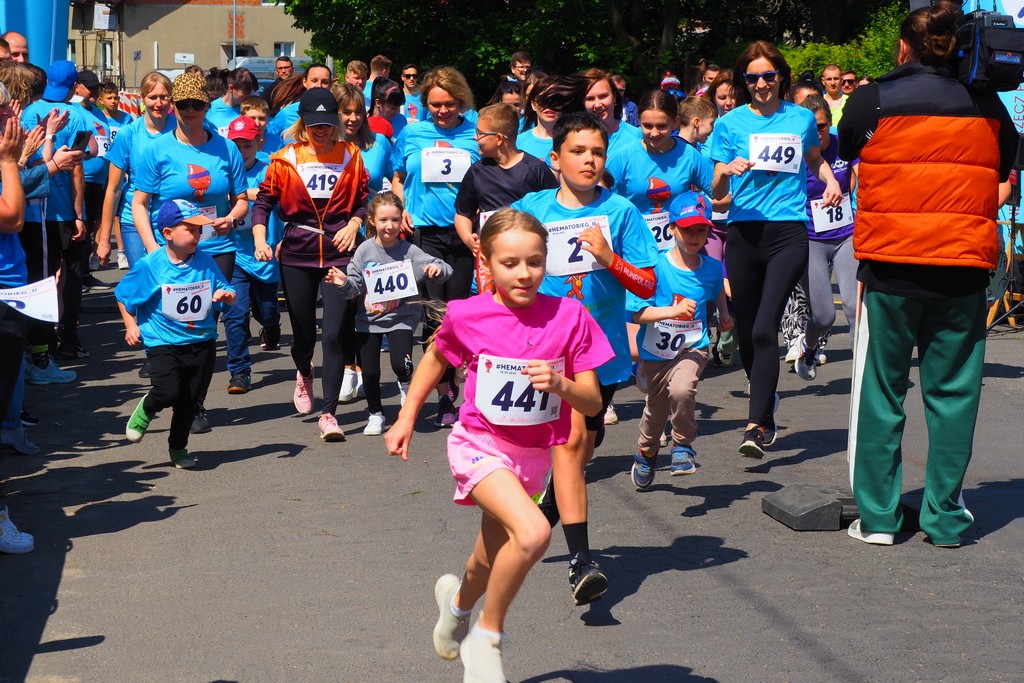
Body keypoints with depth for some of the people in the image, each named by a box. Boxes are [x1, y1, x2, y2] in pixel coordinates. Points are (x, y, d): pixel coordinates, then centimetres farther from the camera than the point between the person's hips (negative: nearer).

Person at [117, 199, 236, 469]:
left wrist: (226, 295, -13)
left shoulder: (205, 262, 1)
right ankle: (145, 410, 13)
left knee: (190, 401, 9)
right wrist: (131, 325, 1)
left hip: (202, 342, 4)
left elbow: (224, 291, 10)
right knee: (168, 393, -22)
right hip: (164, 343, -4)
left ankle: (178, 448, 30)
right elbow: (123, 295, 5)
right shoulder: (150, 266, -8)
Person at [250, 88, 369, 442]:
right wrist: (260, 240, -11)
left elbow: (364, 198, 11)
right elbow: (264, 200, 3)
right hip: (297, 253, 1)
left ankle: (328, 414, -7)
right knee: (303, 332, 11)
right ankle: (304, 375, 48)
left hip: (339, 251, -1)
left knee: (333, 333, -11)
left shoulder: (350, 156, 4)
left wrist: (354, 224, -8)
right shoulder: (285, 159, 1)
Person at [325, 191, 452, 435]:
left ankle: (406, 385, 19)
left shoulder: (409, 251, -11)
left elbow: (444, 269, -9)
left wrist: (438, 269, -30)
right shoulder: (365, 251, -7)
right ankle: (376, 414, 30)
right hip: (369, 319, 2)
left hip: (401, 317, -2)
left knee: (401, 364, -19)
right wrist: (344, 283, -24)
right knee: (369, 372, 5)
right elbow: (355, 286, -4)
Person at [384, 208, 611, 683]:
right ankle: (487, 638, -7)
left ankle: (458, 600, 55)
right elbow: (435, 357, 10)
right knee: (532, 534, -28)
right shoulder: (467, 316, -13)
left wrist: (562, 385, -28)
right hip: (480, 444, -3)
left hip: (533, 454, 4)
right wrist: (407, 417, 10)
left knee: (494, 561, 19)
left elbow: (592, 403, -9)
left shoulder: (569, 317, -12)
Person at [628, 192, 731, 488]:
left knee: (682, 389, -31)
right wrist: (672, 311, -32)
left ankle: (683, 444, -5)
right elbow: (637, 312, -21)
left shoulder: (712, 268, -3)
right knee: (655, 409, 18)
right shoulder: (657, 266, -16)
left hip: (693, 347, 0)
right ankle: (646, 453, 50)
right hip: (655, 352, 0)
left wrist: (724, 315, 12)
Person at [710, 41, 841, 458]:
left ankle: (758, 424, -15)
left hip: (788, 232, -1)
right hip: (744, 233, 2)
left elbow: (814, 159, 29)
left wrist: (830, 180, 8)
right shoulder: (730, 123, 6)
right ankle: (766, 403, 33)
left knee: (764, 329, -15)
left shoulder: (801, 119, 8)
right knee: (746, 332, 8)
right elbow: (717, 192, 4)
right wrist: (728, 170, -17)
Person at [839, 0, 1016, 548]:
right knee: (953, 391, 8)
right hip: (963, 270, 1)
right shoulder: (986, 106, 3)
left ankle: (877, 516, 11)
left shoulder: (873, 101, -3)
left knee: (879, 391, 8)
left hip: (889, 266, -1)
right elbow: (1007, 164, 17)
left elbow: (842, 149, 13)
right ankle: (946, 518, 11)